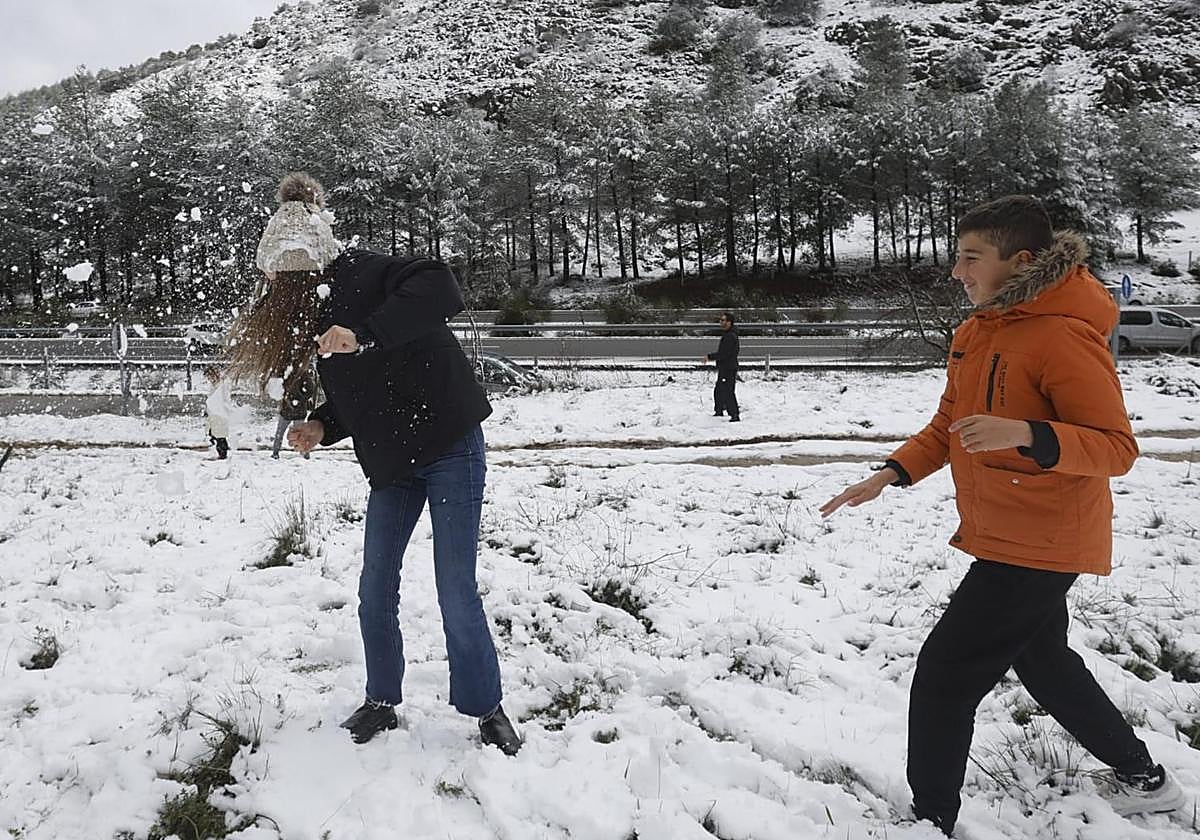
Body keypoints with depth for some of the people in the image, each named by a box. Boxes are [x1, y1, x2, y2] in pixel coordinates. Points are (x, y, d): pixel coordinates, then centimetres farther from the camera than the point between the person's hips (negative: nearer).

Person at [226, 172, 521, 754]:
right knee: (375, 592, 9)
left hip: (450, 448, -8)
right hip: (392, 462, 8)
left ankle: (487, 710, 15)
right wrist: (320, 427, -3)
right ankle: (381, 703, 28)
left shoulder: (366, 276, -16)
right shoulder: (316, 311, 9)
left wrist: (363, 332, -41)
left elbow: (442, 291, -36)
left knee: (457, 594, -4)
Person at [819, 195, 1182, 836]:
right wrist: (890, 475, 1)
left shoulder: (1063, 336, -21)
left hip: (1040, 543, -10)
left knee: (944, 675, -6)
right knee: (1041, 659, 25)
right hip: (1002, 536, 10)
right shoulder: (976, 332, 7)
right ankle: (1143, 778, 46)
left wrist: (1029, 435, -37)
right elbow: (948, 426, 14)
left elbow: (1116, 447, -21)